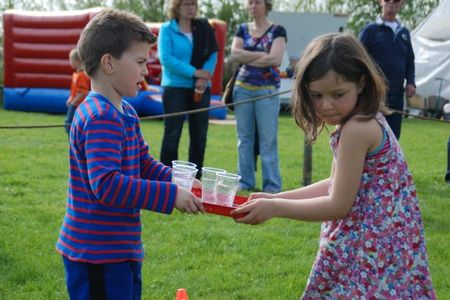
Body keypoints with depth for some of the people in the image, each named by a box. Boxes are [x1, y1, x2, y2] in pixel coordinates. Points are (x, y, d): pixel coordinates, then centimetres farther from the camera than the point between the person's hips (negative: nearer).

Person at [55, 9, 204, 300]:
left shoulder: (125, 113, 10)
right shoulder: (101, 118, -22)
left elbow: (145, 164, 18)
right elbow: (106, 184, -31)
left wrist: (178, 181, 0)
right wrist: (170, 194, -28)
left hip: (121, 249, 10)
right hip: (98, 254, -10)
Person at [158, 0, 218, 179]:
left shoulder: (204, 28, 8)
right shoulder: (167, 29, -3)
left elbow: (212, 55, 3)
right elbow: (166, 58, -13)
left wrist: (205, 77, -15)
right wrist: (194, 72, -18)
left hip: (200, 88, 4)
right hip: (175, 87, -4)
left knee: (199, 134, 6)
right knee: (172, 134, -3)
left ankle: (195, 178, 16)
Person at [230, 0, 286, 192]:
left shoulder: (277, 31, 1)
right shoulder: (242, 29, 12)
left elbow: (275, 59, -13)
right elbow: (234, 54, -3)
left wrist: (247, 59, -4)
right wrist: (262, 54, -10)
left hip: (267, 90, -4)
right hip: (242, 88, 4)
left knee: (268, 140, -5)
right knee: (244, 138, 7)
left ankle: (272, 185, -1)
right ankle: (245, 182, 14)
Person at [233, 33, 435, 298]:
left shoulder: (356, 129, -22)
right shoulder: (368, 122, 7)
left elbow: (339, 205, -19)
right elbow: (340, 185, 13)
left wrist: (275, 208, -13)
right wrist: (277, 197, 9)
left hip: (369, 250, -10)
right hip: (373, 244, 10)